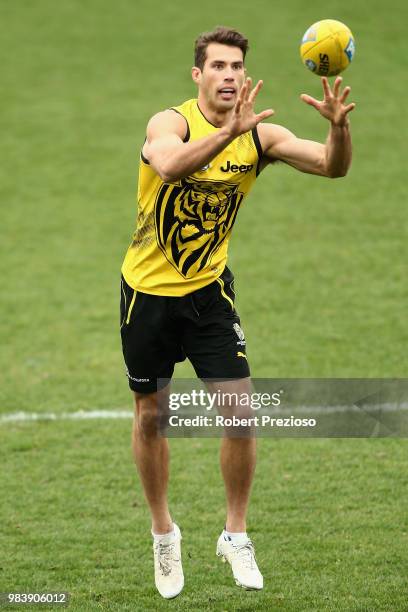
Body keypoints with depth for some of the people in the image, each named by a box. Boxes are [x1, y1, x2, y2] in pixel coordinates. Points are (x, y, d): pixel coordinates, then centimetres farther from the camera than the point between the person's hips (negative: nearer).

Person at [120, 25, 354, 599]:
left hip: (210, 292, 2)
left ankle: (236, 535, 9)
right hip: (148, 291, -2)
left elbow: (331, 166, -18)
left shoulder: (260, 136, -8)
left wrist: (338, 126, -40)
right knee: (150, 416, 9)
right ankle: (163, 534, 30)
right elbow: (170, 166, -43)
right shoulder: (170, 122, -20)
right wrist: (229, 130, -58)